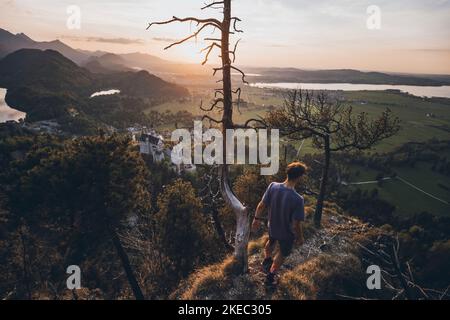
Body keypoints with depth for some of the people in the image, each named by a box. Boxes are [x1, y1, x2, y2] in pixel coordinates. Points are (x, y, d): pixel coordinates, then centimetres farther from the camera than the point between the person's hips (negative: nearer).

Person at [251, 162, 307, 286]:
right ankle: (270, 277, 45)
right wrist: (300, 238, -8)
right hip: (287, 233, -3)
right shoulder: (298, 199, -36)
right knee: (283, 253, 27)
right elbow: (296, 225, -28)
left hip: (272, 227, 4)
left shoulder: (273, 186, -24)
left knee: (271, 242, 37)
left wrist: (257, 218, 6)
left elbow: (261, 205, -12)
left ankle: (266, 261, 60)